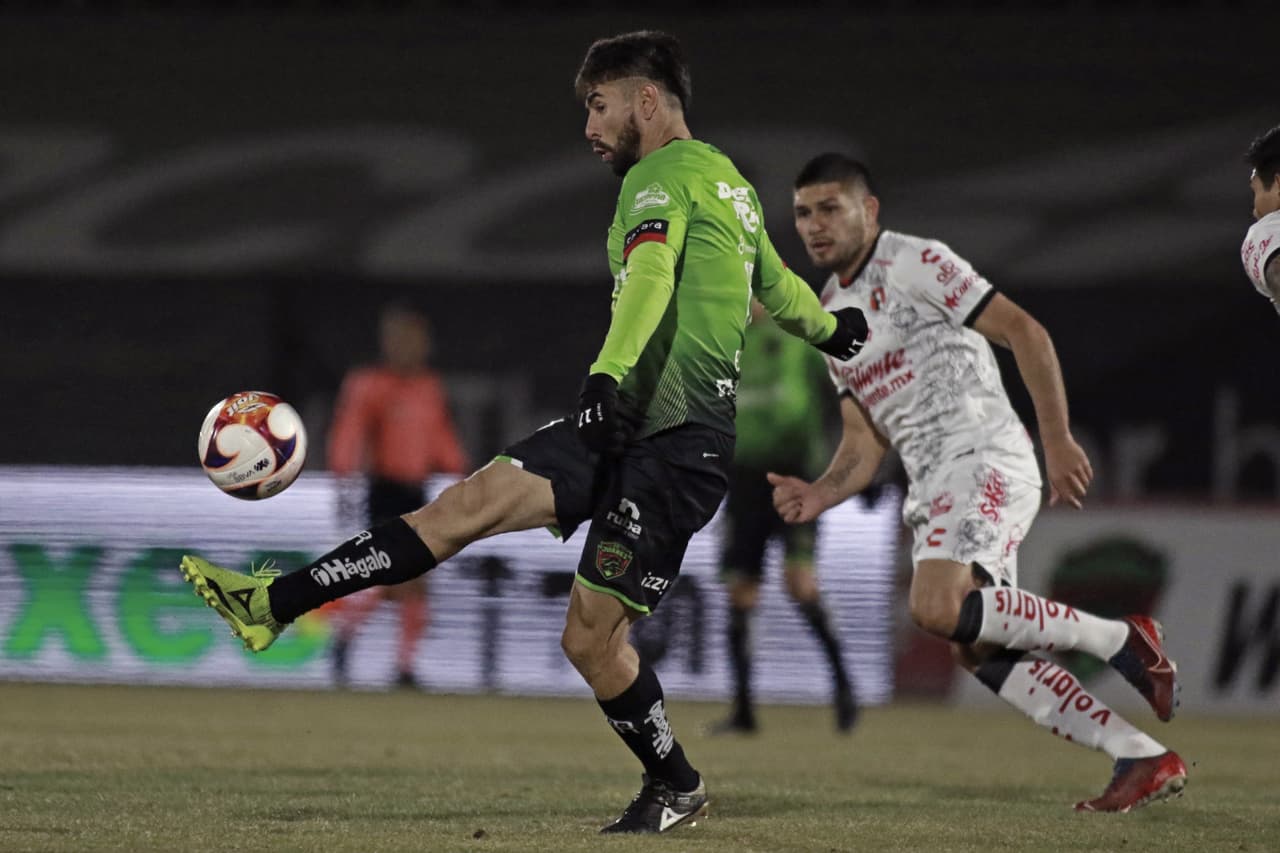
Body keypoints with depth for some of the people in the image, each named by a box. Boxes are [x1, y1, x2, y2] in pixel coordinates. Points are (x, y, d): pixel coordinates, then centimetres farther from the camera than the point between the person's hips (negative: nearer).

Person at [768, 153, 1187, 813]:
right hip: (934, 491, 9)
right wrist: (822, 494, -1)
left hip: (984, 459, -9)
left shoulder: (912, 263, -5)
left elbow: (1024, 333, -9)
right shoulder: (829, 317, 20)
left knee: (938, 608, -28)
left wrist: (1057, 440, -15)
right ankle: (1144, 761, 3)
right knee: (979, 650, -1)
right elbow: (865, 442, 20)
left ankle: (1117, 640, -13)